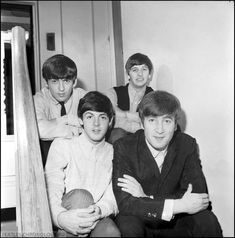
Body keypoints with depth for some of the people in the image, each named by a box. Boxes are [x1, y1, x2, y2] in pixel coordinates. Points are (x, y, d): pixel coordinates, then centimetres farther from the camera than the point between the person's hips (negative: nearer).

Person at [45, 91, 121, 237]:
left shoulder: (114, 153, 12)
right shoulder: (62, 145, 6)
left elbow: (113, 198, 0)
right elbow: (51, 189, -8)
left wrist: (99, 209, -25)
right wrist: (61, 217, -31)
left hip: (97, 220, 0)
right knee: (81, 196, -32)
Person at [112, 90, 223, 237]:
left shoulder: (187, 145, -9)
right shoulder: (123, 147, -17)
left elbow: (198, 195, -16)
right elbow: (125, 203, -24)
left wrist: (146, 198, -25)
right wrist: (178, 206, -31)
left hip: (174, 223, 2)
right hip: (140, 222, -2)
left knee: (206, 220, -25)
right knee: (128, 223, -33)